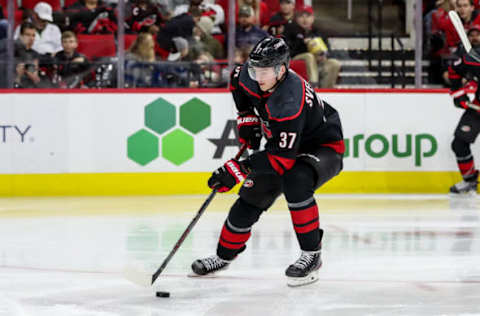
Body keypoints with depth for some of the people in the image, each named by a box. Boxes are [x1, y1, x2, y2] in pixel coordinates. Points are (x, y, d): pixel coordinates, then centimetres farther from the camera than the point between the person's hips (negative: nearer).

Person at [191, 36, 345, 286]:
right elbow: (238, 80, 12)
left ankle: (311, 254, -25)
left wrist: (238, 170, -40)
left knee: (294, 182, -36)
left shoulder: (290, 102, -39)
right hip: (282, 144, 8)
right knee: (251, 197, 5)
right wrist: (247, 118, 5)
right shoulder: (249, 76, -16)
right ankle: (224, 256, 24)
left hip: (323, 147, -8)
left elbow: (282, 158, -38)